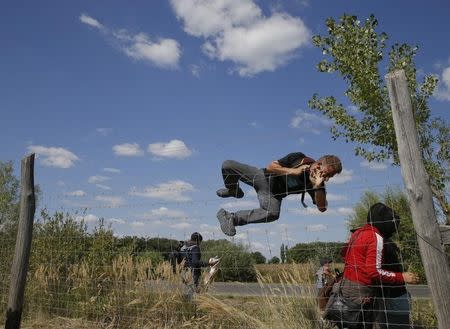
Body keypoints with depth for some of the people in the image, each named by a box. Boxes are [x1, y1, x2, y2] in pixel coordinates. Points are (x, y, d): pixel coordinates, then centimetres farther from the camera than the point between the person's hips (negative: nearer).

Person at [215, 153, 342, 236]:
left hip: (272, 195, 1)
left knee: (273, 214, -36)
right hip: (263, 177, 0)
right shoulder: (298, 158, -15)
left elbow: (322, 208, -19)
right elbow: (270, 166, -13)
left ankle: (231, 217, -23)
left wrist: (317, 187, -32)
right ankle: (233, 190, 14)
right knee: (228, 165, -18)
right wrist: (293, 171, -23)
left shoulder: (318, 185, -11)